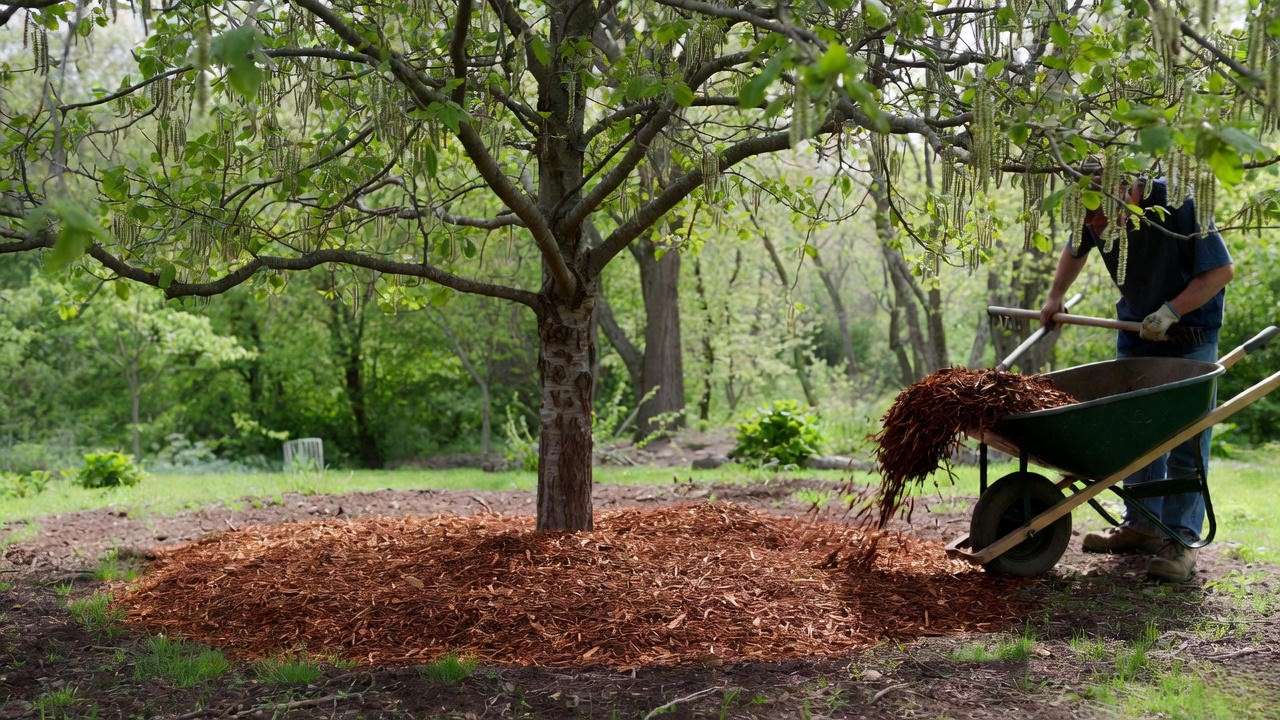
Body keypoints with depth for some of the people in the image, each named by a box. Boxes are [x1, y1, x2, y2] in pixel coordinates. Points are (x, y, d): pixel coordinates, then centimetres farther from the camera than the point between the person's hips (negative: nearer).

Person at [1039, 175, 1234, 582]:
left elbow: (1222, 270, -20)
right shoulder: (1097, 219, -12)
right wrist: (1055, 297, 10)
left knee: (1186, 440, -8)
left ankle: (1181, 539, -4)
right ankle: (1141, 526, 17)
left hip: (1191, 327, -5)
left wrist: (1170, 311, -27)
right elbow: (1075, 252, 13)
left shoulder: (1179, 206, -28)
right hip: (1136, 327, 5)